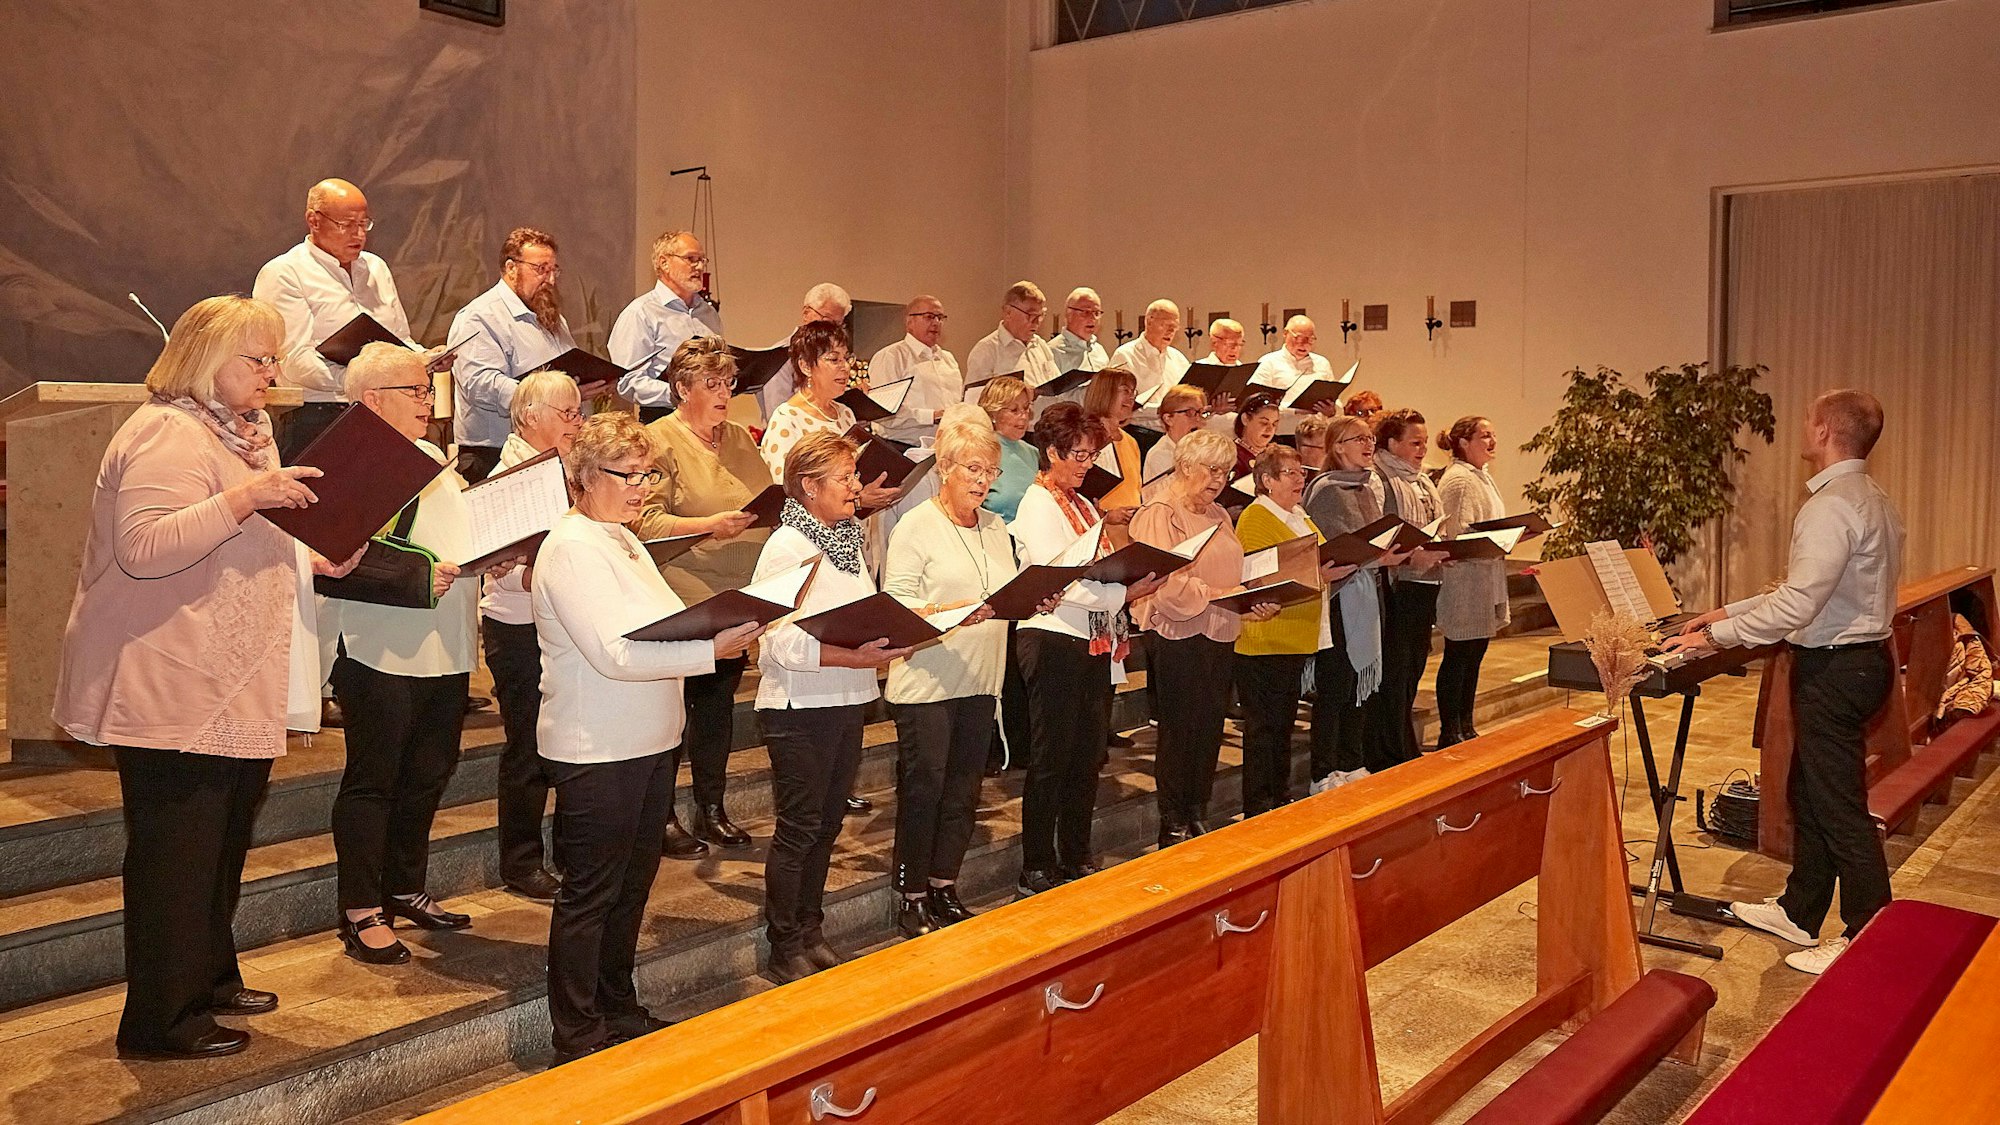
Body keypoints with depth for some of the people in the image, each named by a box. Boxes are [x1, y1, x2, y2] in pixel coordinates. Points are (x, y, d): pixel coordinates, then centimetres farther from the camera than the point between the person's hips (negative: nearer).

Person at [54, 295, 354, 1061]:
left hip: (228, 694, 10)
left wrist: (308, 558, 14)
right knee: (176, 853, -3)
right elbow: (144, 549, -26)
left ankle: (208, 978, 31)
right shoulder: (170, 434, -14)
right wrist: (244, 497, -31)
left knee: (220, 844, 17)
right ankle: (159, 1022, 7)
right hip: (172, 695, -10)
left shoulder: (231, 431, 19)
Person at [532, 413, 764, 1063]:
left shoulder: (623, 540, 14)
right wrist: (711, 649, -25)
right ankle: (577, 1036, 15)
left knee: (633, 880, 19)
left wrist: (722, 629, -3)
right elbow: (614, 653, -24)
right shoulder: (571, 548, -16)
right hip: (596, 751, -9)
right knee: (590, 893, 2)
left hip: (651, 742, 9)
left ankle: (619, 1010, 33)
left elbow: (665, 626, 16)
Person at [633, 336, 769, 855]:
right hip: (684, 603, -7)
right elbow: (646, 521, -17)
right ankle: (664, 817, 15)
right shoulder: (660, 439, -8)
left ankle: (712, 809, 26)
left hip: (740, 600, 7)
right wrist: (712, 525, -26)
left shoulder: (740, 438, 13)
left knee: (720, 702, 15)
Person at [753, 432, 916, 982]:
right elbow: (782, 642, -22)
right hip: (799, 709, -8)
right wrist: (854, 657, -31)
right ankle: (784, 951, 13)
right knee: (799, 829, 1)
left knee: (827, 823, 15)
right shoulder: (785, 548, -14)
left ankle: (810, 933, 28)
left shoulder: (846, 541, 12)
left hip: (847, 702, 8)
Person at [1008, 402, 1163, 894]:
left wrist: (1136, 581, 1)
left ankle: (1077, 857, 26)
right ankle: (1037, 871, 7)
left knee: (1087, 756, 14)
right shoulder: (1038, 506, -10)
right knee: (1051, 760, -2)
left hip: (1096, 641, 8)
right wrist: (1124, 593, -22)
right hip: (1054, 639, -8)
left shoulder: (1084, 505, 17)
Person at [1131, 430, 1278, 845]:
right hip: (1178, 638, -8)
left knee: (1210, 728, 11)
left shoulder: (1218, 515, 17)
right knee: (1179, 729, -1)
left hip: (1220, 635, 8)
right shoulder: (1160, 514, -9)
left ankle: (1197, 817, 22)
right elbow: (1167, 583, -19)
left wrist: (1256, 603, 1)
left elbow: (1233, 576, 19)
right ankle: (1173, 824, 10)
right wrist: (1218, 594, -23)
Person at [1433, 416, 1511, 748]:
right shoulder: (1458, 480, -14)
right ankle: (1449, 734, 4)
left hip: (1485, 583, 10)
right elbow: (1460, 535, -21)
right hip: (1464, 582, -10)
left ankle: (1465, 729, 22)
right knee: (1458, 657, -3)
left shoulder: (1482, 477, 18)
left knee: (1474, 656, 14)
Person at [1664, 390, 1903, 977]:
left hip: (1834, 669, -10)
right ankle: (1800, 912, 31)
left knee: (1839, 806, -1)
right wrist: (1731, 612, 14)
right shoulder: (1871, 499, 12)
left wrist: (1716, 635, -17)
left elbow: (1797, 605, -26)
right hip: (1858, 657, 10)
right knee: (1808, 792, 19)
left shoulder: (1832, 505, -21)